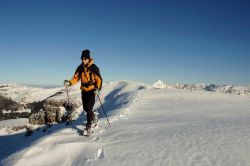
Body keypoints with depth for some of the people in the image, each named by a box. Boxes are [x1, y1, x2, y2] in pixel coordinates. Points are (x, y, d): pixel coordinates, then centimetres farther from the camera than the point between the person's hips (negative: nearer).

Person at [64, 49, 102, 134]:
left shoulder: (94, 68, -13)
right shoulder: (80, 68, 1)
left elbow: (99, 79, -10)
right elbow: (76, 78, 1)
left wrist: (97, 88, -25)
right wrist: (69, 82, -17)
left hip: (92, 90, -5)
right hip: (84, 90, 5)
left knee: (89, 108, -10)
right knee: (85, 108, 14)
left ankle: (88, 125, 2)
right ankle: (93, 117, 43)